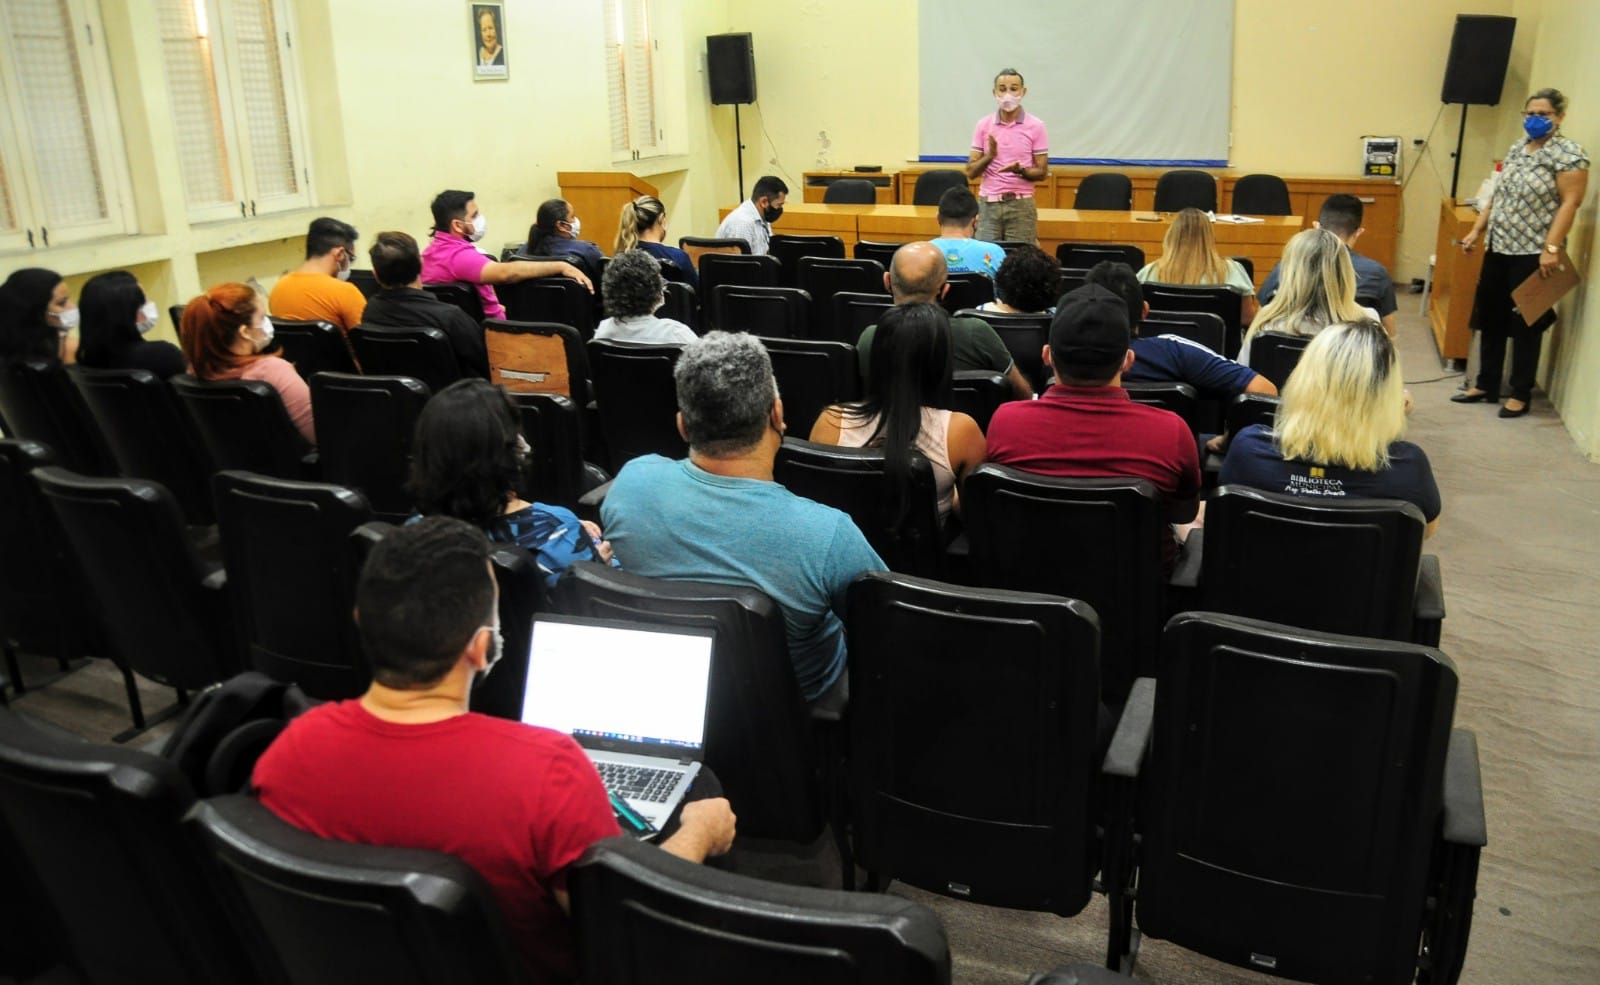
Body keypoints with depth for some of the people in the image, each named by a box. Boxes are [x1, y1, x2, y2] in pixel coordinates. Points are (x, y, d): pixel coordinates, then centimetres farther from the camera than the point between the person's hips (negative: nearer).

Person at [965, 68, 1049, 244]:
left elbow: (1042, 173, 0)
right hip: (988, 204, 1)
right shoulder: (983, 125, 6)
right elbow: (971, 172, 4)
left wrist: (1021, 170, -19)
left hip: (1021, 205, -1)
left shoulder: (1036, 126, 1)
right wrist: (989, 156, -14)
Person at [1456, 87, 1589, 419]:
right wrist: (1476, 231, 12)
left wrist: (1551, 248, -22)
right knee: (1490, 318, 12)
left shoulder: (1569, 153, -10)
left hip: (1533, 253, -7)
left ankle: (1521, 394, 12)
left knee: (1525, 323, 1)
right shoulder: (1517, 148, 13)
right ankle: (1485, 385, 23)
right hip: (1499, 247, 7)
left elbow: (1569, 203, -16)